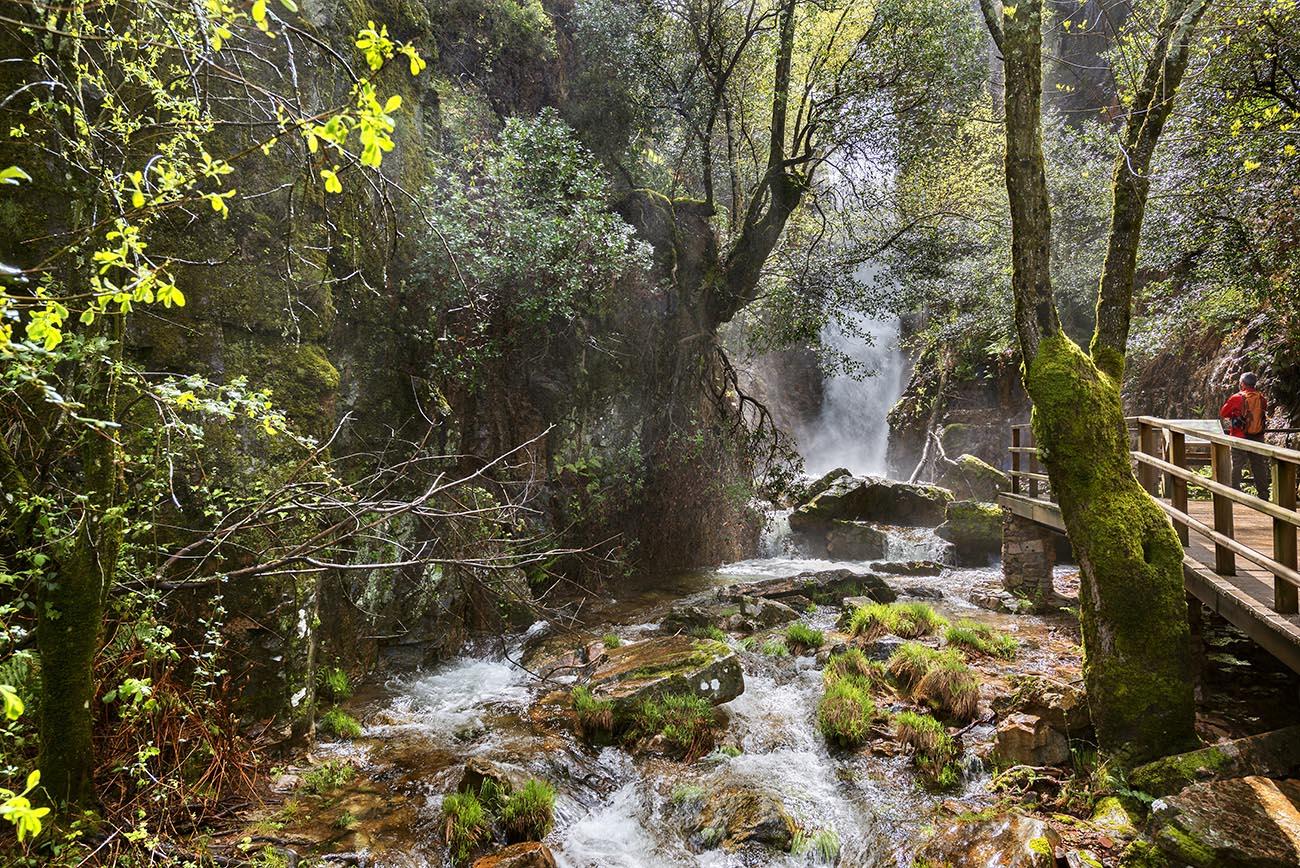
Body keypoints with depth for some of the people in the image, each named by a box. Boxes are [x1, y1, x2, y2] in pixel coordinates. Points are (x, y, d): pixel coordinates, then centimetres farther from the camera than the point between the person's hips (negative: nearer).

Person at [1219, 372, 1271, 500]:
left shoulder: (1237, 398, -12)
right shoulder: (1262, 398, 1)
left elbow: (1222, 413, -4)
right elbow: (1265, 414, 16)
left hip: (1240, 437, -4)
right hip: (1258, 437, 4)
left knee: (1237, 466, 3)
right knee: (1259, 466, 11)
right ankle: (1264, 493, 16)